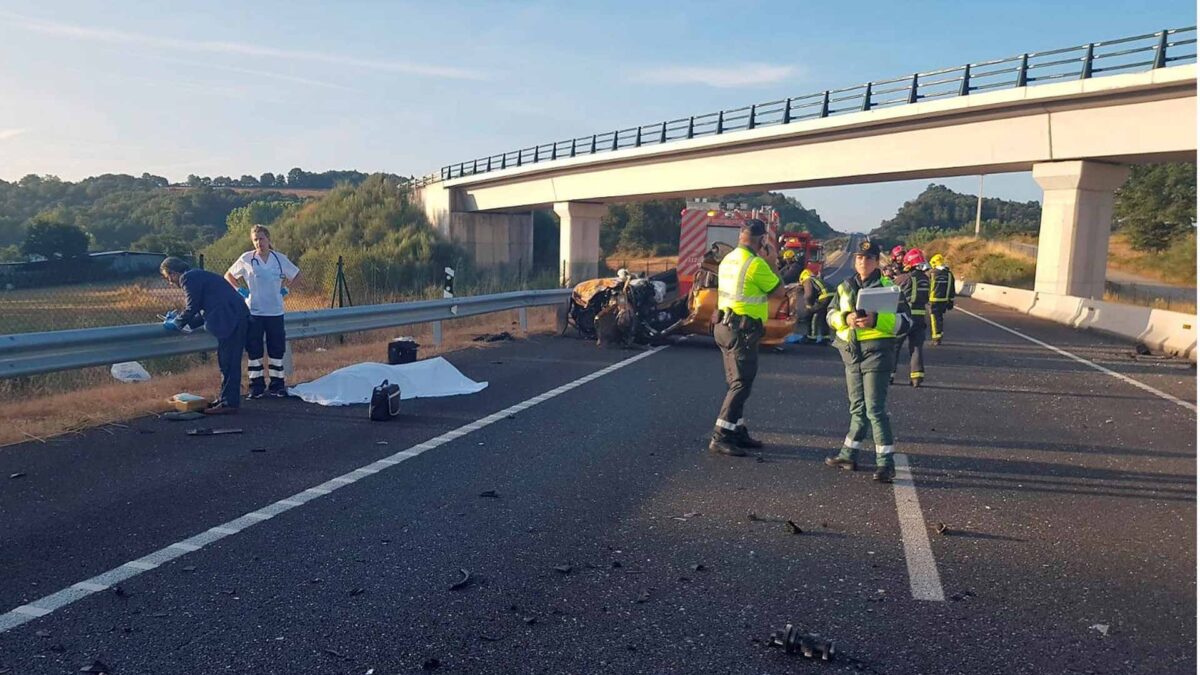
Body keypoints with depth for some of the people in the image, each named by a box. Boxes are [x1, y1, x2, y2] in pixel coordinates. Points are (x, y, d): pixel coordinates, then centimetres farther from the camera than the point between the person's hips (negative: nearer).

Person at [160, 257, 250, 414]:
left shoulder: (189, 278, -6)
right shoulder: (198, 276, 25)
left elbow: (192, 309, -9)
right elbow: (204, 311, 25)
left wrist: (175, 323, 6)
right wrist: (179, 320, 21)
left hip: (231, 319, -10)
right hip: (235, 317, 10)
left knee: (229, 361, -7)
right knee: (226, 360, 16)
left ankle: (229, 402, -4)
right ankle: (226, 398, 23)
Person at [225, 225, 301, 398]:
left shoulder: (280, 258, 3)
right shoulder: (246, 259, 0)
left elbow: (296, 274, 18)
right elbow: (228, 275, 13)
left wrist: (285, 288, 7)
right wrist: (239, 289, 0)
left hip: (275, 312, 1)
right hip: (253, 311, -1)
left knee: (277, 349, 5)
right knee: (254, 350, 2)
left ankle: (276, 385, 16)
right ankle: (256, 387, 11)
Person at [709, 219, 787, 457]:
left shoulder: (729, 259, 12)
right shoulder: (755, 263, -15)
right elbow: (779, 291, -7)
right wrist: (772, 263, 3)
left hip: (726, 325, 9)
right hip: (742, 329, -9)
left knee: (737, 382, 16)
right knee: (741, 384, -7)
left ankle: (737, 431, 23)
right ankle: (720, 437, -9)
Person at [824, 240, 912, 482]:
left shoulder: (888, 288, -4)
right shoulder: (845, 287, 11)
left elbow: (904, 321, -8)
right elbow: (831, 314, 11)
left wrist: (876, 320, -24)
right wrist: (846, 319, -11)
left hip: (877, 351, -5)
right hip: (851, 351, 6)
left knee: (875, 408, -8)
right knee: (857, 407, 16)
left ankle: (885, 462, -2)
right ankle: (849, 454, 26)